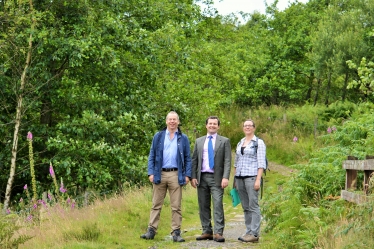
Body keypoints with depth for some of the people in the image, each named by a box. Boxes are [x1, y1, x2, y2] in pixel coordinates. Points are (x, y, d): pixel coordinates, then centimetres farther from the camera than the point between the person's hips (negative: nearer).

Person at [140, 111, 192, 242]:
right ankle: (151, 230, 7)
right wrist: (151, 173, -2)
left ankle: (176, 232, 5)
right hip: (160, 174, 1)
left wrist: (187, 175, -3)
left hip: (176, 175, -1)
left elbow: (188, 158, 7)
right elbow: (152, 156, 8)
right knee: (156, 205, 4)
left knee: (176, 206, 1)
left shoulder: (183, 138, 8)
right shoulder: (158, 136, 9)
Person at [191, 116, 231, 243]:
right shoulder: (199, 141, 15)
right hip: (202, 177, 4)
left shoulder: (224, 141, 5)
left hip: (216, 178, -4)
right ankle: (207, 232, 12)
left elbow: (227, 161, -2)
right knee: (203, 206, 6)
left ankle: (218, 233, -12)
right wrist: (193, 177, 1)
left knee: (217, 205, -11)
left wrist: (225, 177, -13)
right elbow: (194, 160, 12)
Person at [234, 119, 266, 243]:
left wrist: (258, 180, -15)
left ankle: (254, 234, -8)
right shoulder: (240, 143, 17)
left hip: (252, 176, -6)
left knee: (253, 206, -8)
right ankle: (248, 232, 11)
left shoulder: (259, 142, -1)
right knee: (245, 207, 7)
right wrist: (234, 179, 15)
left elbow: (261, 163, -7)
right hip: (240, 177, 6)